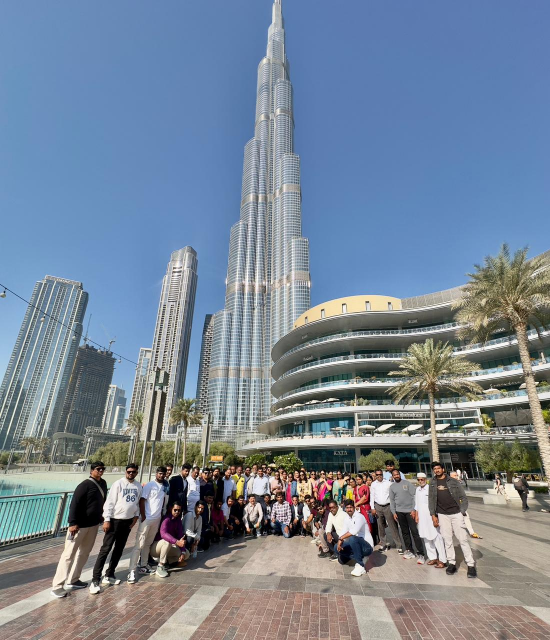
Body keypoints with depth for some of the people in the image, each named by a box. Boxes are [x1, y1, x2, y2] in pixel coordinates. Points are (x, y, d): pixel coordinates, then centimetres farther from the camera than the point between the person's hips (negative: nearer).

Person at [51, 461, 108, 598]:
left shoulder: (103, 484, 4)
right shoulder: (85, 485, -17)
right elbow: (75, 504, -20)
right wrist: (73, 523, -24)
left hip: (93, 524, 8)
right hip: (80, 525, -7)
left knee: (84, 553, 15)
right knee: (69, 553, -1)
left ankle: (72, 581, 27)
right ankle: (57, 586, 9)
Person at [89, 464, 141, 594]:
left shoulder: (138, 486, 2)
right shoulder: (118, 484, -12)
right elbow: (109, 502, -12)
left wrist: (136, 516, 0)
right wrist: (107, 520, -15)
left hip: (128, 521, 5)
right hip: (115, 520, -5)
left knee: (119, 550, 14)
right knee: (105, 549, -4)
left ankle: (109, 575, 28)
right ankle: (95, 580, 4)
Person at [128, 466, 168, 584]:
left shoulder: (164, 487, 6)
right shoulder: (149, 485, -11)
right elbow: (142, 501, -12)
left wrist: (161, 514, 8)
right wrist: (143, 517, -13)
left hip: (157, 519, 6)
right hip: (147, 519, -5)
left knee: (148, 544, 14)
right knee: (139, 545, -4)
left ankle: (143, 566, 25)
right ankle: (132, 571, 1)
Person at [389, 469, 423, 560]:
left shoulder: (407, 483, -3)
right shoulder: (392, 486, 6)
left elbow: (414, 496, -6)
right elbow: (392, 500, 9)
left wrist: (414, 509, -11)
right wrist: (393, 512, 3)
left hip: (410, 510, -3)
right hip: (399, 512, 3)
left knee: (414, 532, -5)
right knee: (405, 532, 10)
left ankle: (420, 553, 1)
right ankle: (409, 551, 21)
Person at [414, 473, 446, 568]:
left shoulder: (430, 488, -12)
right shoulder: (417, 490, 10)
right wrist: (416, 515, 14)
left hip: (431, 516, -7)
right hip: (422, 517, 7)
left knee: (436, 538, -4)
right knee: (426, 538, 11)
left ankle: (442, 560, 5)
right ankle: (432, 557, 23)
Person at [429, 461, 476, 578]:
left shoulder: (453, 481, 0)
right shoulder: (432, 485, 7)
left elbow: (463, 497, 2)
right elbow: (431, 501, 8)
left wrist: (462, 512, -6)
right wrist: (433, 515, 1)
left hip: (456, 513, -2)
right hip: (442, 515, 2)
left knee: (462, 539, -2)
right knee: (447, 540, 6)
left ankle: (471, 565, 6)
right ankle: (452, 563, 16)